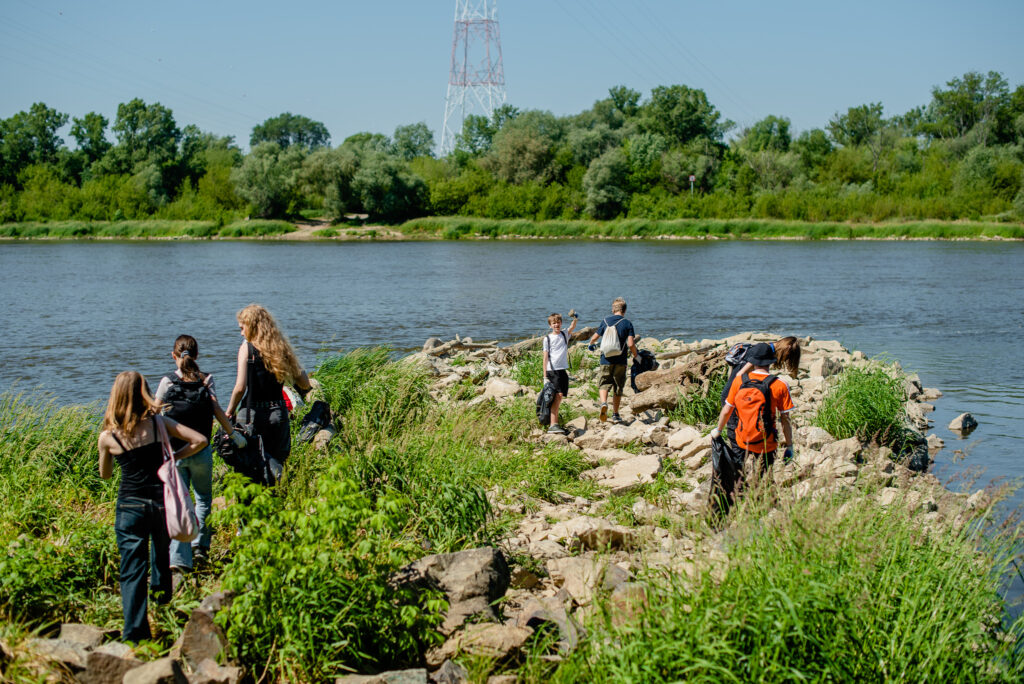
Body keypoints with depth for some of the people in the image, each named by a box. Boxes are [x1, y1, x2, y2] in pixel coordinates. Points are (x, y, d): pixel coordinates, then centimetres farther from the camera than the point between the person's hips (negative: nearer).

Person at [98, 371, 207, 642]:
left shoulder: (108, 436, -4)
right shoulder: (158, 422, -4)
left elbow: (105, 475, 12)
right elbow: (199, 441, -6)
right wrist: (172, 457, 5)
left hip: (130, 505, -1)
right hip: (161, 500, 1)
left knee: (132, 569, 1)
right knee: (161, 551, 27)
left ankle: (135, 633, -5)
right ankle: (161, 595, 48)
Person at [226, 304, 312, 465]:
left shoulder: (247, 348, -6)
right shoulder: (281, 346, 6)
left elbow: (240, 388, -15)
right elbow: (305, 384, 6)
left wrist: (229, 413, -3)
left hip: (253, 415, -4)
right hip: (279, 413, 4)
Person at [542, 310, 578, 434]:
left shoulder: (565, 334, 12)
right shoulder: (548, 338, 3)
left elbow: (572, 327, -9)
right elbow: (545, 357, 2)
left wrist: (575, 319, -30)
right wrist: (545, 376, -3)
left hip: (563, 370, 4)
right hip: (552, 370, -4)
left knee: (559, 396, 5)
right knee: (558, 395, -14)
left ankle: (554, 423, 16)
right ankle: (553, 425, -17)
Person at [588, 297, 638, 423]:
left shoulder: (605, 321, 2)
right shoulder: (627, 323, -5)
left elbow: (594, 338, 10)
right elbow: (631, 344, -12)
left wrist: (591, 345, 33)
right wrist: (636, 355, 7)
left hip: (606, 360, 1)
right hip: (620, 361, -1)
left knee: (604, 384, 7)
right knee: (618, 388, 11)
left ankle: (604, 403, -23)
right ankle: (615, 414, 15)